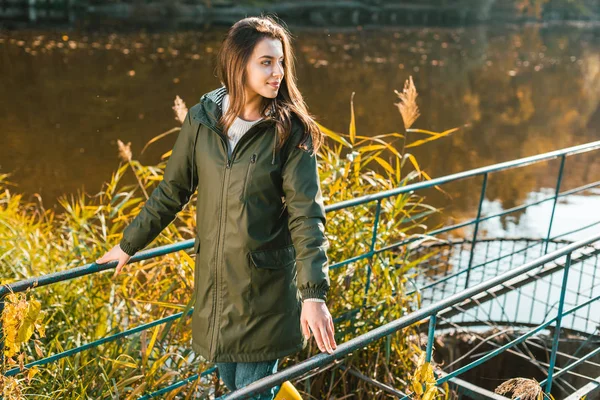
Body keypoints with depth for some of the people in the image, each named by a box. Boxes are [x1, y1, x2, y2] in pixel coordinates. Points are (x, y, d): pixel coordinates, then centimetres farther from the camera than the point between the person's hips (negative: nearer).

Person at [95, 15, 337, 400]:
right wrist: (129, 244, 16)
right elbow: (172, 190, 8)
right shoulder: (203, 119, -3)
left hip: (266, 282, -4)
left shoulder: (290, 131, -12)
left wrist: (314, 293, -27)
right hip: (214, 279, 4)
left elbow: (307, 214, -17)